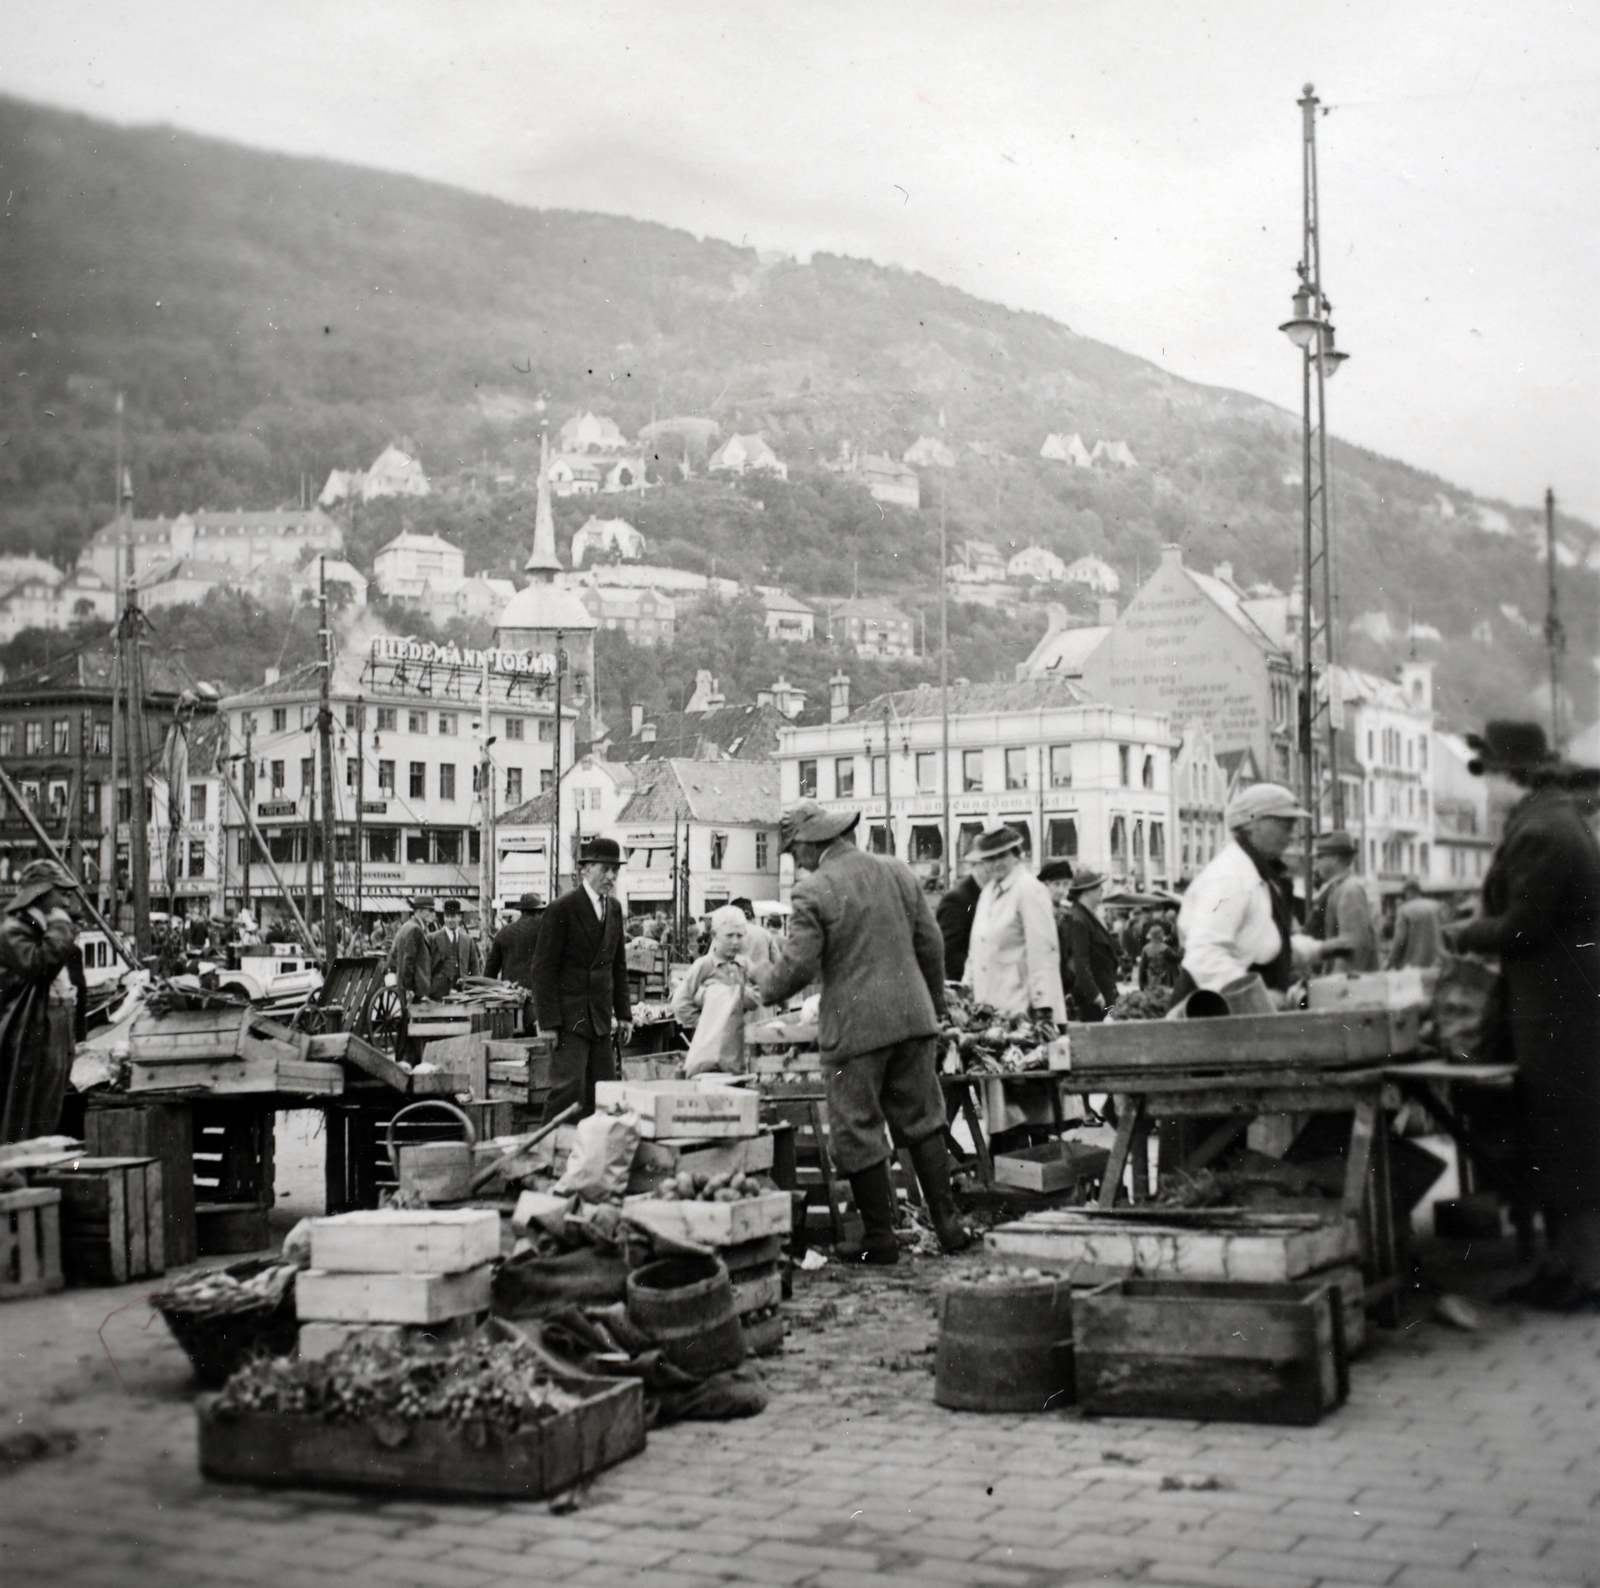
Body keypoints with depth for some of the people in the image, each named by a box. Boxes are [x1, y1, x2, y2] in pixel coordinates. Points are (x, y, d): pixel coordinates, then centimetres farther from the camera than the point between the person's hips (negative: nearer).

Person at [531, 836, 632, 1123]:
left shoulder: (614, 909, 11)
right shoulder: (562, 909, -9)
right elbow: (543, 968, -9)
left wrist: (624, 1013, 13)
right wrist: (549, 1021, -14)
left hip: (601, 1017, 7)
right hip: (569, 1016, -6)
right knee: (569, 1087, -11)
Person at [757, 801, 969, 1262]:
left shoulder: (813, 891, -11)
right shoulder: (897, 871, 8)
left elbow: (798, 965, -13)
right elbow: (930, 944, 11)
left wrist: (765, 990, 7)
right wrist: (935, 1006, 21)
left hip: (855, 1026, -6)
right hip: (912, 1017, 6)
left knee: (857, 1132, 4)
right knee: (921, 1120, 15)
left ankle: (880, 1238, 8)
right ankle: (947, 1224, 14)